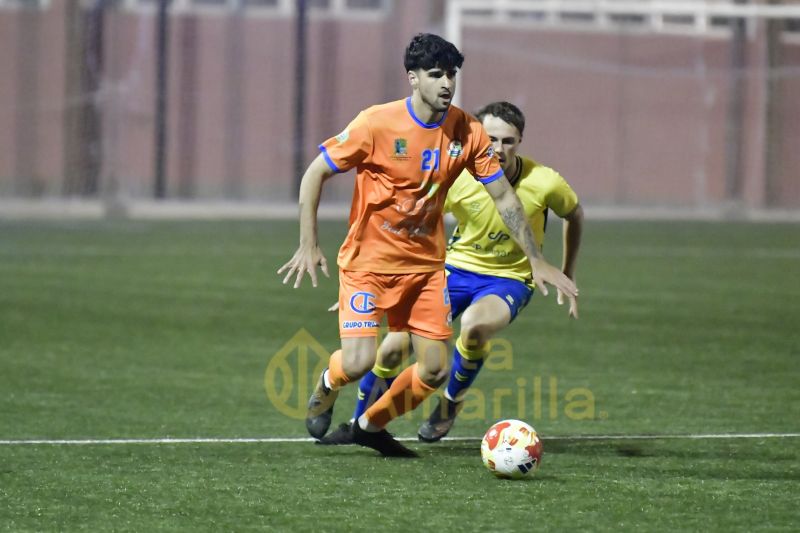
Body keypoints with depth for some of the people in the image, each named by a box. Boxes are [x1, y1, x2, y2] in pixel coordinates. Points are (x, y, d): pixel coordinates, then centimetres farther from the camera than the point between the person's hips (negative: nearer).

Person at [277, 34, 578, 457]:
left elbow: (504, 199, 3)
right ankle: (328, 385, 19)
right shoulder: (377, 124, -17)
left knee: (435, 370, 1)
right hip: (368, 260, -4)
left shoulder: (467, 132, -6)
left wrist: (536, 261, -1)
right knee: (359, 362, -18)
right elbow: (314, 174, -10)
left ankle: (370, 424, 27)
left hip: (426, 264, 4)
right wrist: (308, 245, -16)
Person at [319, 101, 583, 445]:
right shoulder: (456, 180, -16)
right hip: (458, 267, 2)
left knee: (474, 326, -37)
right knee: (393, 347, -13)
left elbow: (574, 216, 6)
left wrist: (566, 278, 10)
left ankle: (451, 404, -7)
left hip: (510, 279, -2)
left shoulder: (544, 184, -18)